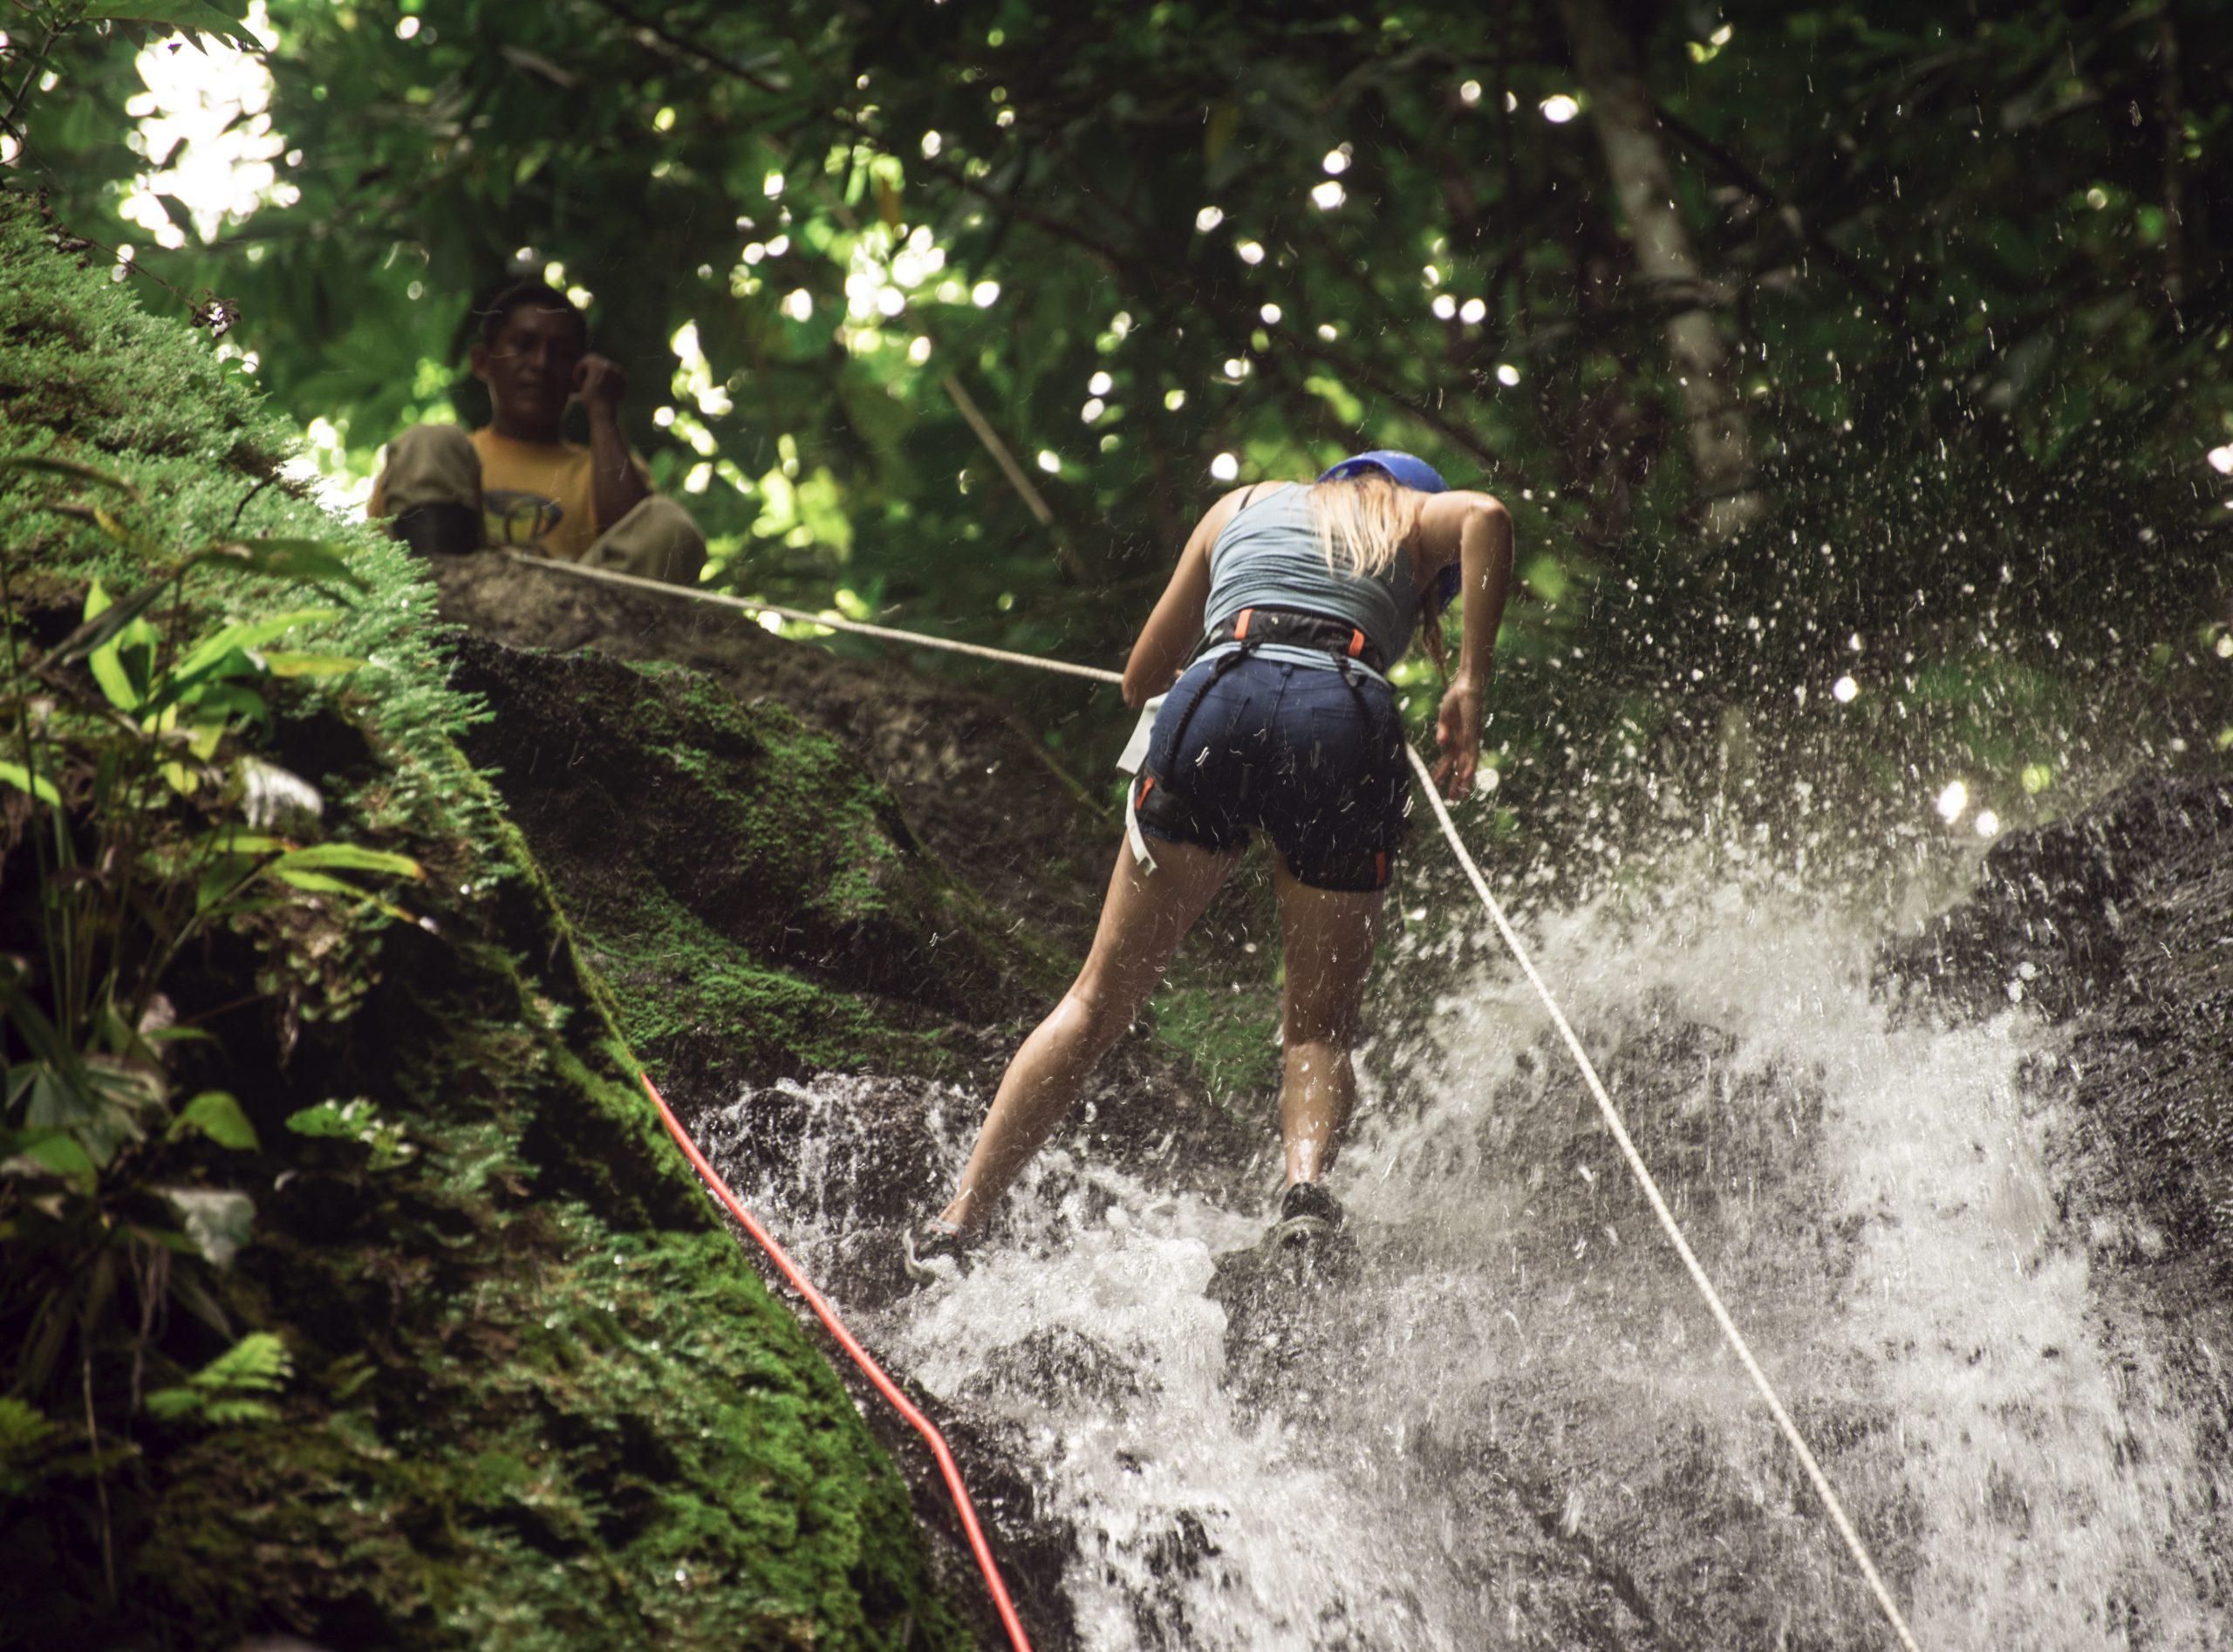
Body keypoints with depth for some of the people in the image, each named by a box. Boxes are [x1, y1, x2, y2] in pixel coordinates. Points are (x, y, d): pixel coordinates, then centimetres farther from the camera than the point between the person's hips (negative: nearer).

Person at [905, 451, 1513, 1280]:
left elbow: (1142, 678, 36)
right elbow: (1485, 516, 1)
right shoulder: (1418, 517, 28)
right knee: (1319, 1024, 11)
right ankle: (1306, 1177, -20)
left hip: (1223, 697, 1)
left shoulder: (1243, 504, 34)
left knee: (1102, 997, 8)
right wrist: (1468, 689, 1)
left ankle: (960, 1221, 1)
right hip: (1350, 719, -1)